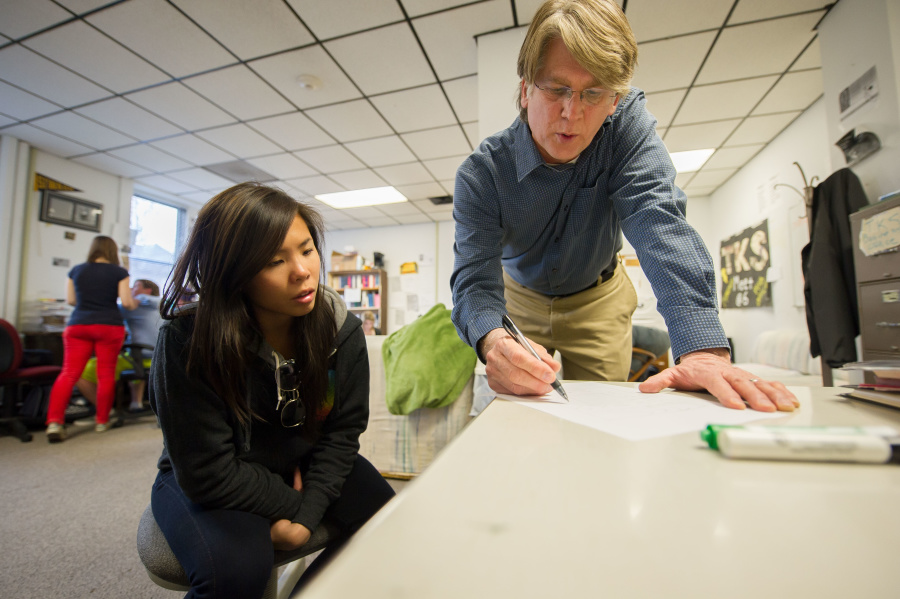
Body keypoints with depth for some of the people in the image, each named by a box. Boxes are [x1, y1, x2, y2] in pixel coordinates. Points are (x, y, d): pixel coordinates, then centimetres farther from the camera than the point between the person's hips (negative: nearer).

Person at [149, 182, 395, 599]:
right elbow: (209, 473, -22)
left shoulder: (343, 332, -17)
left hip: (306, 463, 4)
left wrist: (308, 512, -17)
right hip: (214, 486, -3)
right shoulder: (187, 343, -26)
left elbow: (342, 431, -8)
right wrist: (293, 506, -14)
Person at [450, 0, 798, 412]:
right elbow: (475, 279, -31)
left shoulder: (628, 125, -21)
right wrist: (493, 342, -54)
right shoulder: (481, 173, -25)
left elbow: (660, 223, -34)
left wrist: (703, 347, -47)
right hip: (520, 298, 0)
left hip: (598, 301, 1)